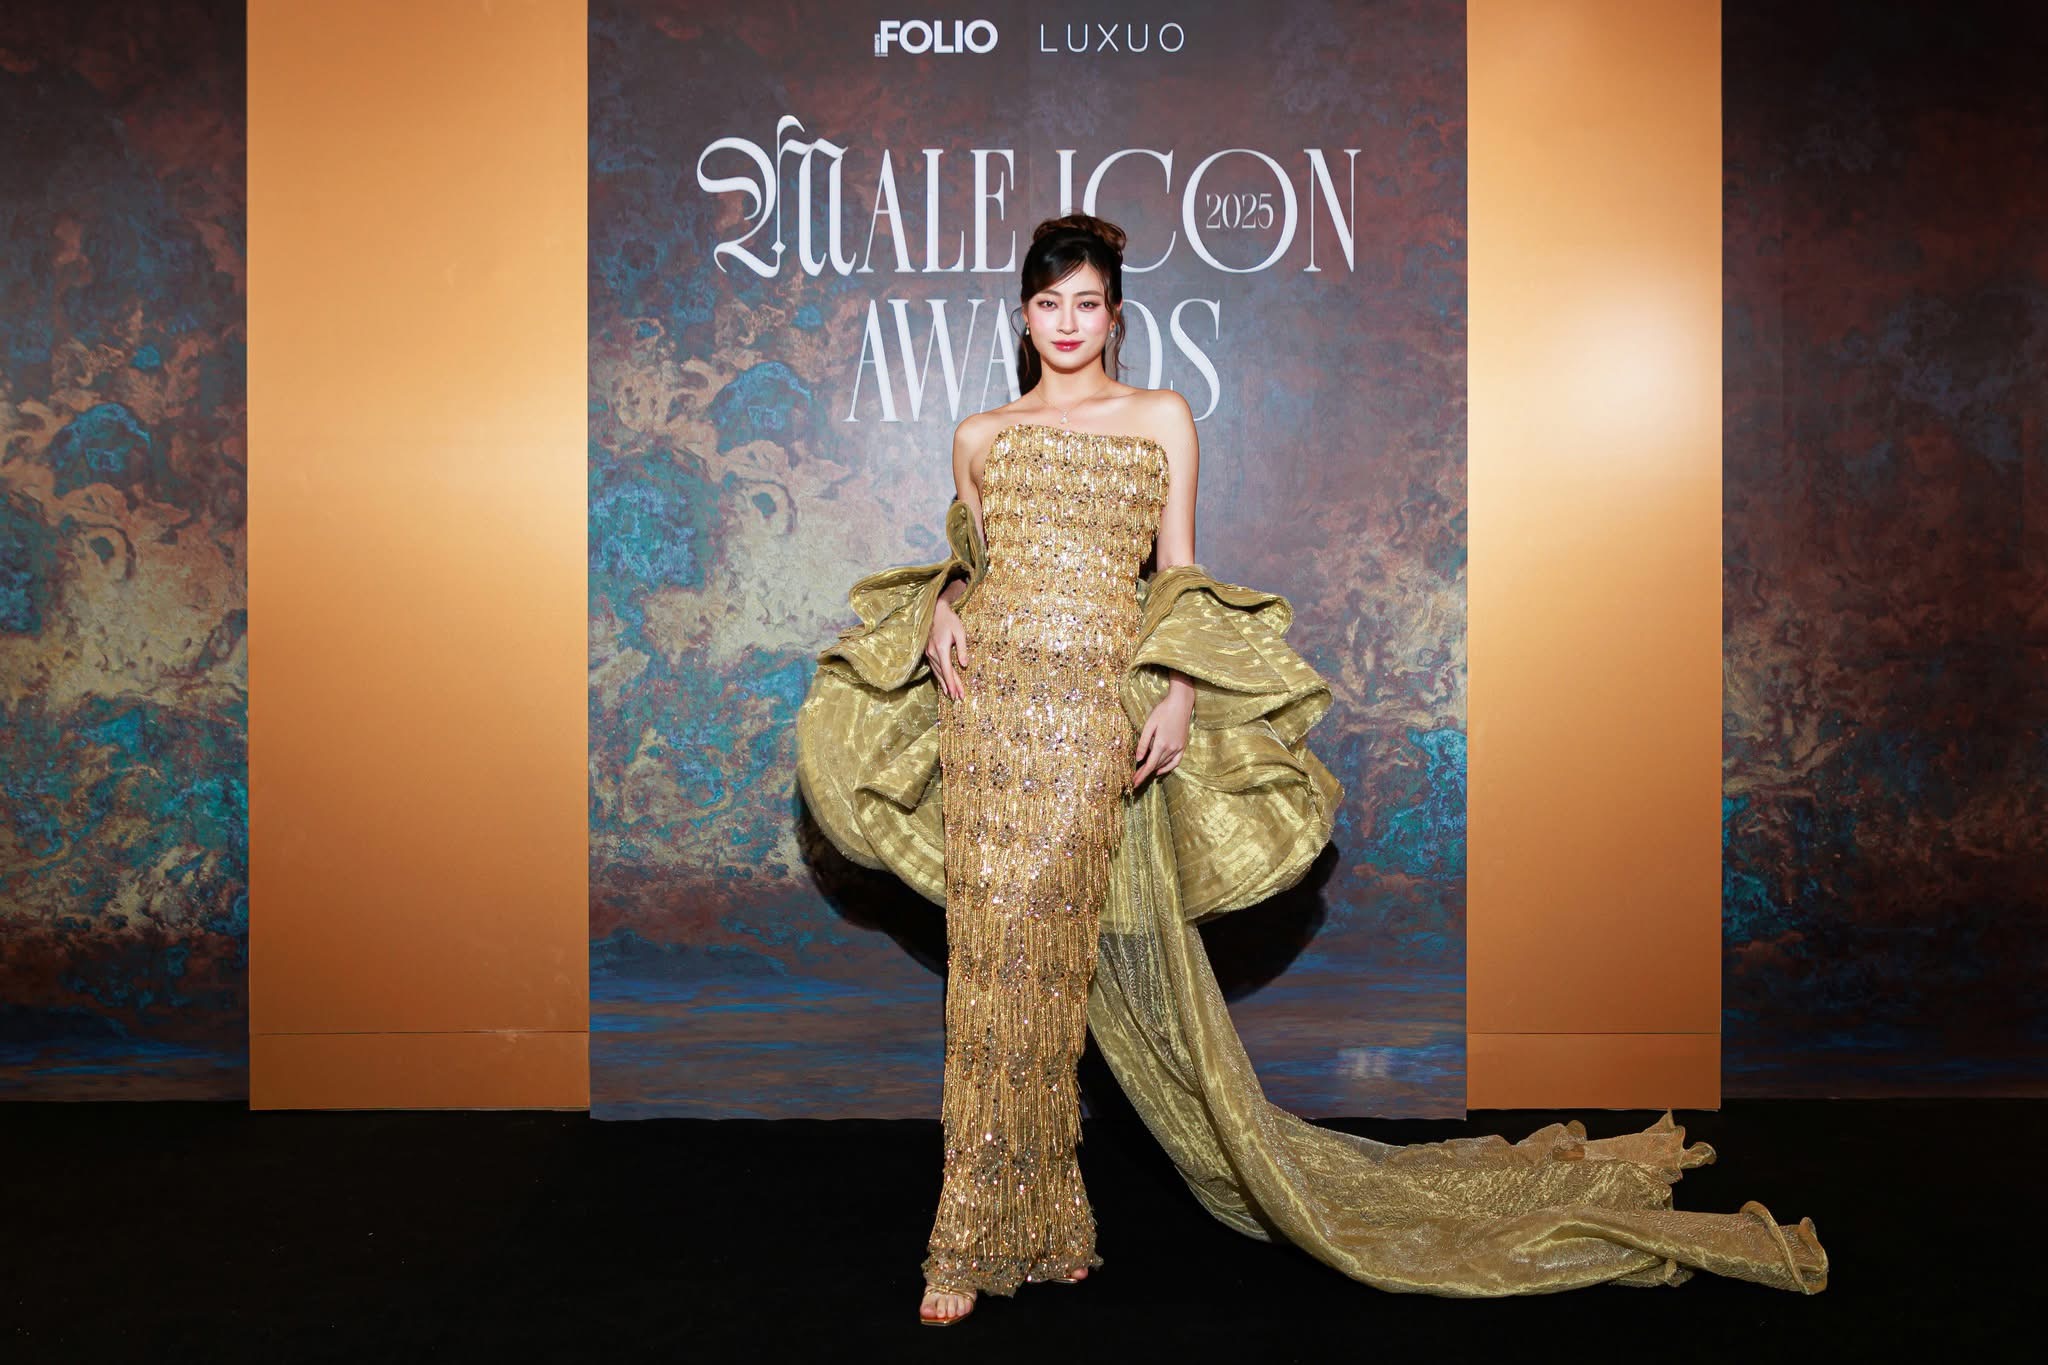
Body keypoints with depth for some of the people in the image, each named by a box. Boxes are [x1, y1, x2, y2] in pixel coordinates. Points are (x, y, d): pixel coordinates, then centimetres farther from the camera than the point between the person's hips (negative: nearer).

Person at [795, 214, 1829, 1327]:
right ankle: (992, 1227, 15)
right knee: (997, 953, 2)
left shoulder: (1161, 418, 11)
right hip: (994, 704, 3)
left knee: (1105, 945, -5)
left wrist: (1181, 690, -6)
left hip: (1105, 709, -2)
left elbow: (1179, 575, 7)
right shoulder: (980, 436, 16)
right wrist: (940, 611, -1)